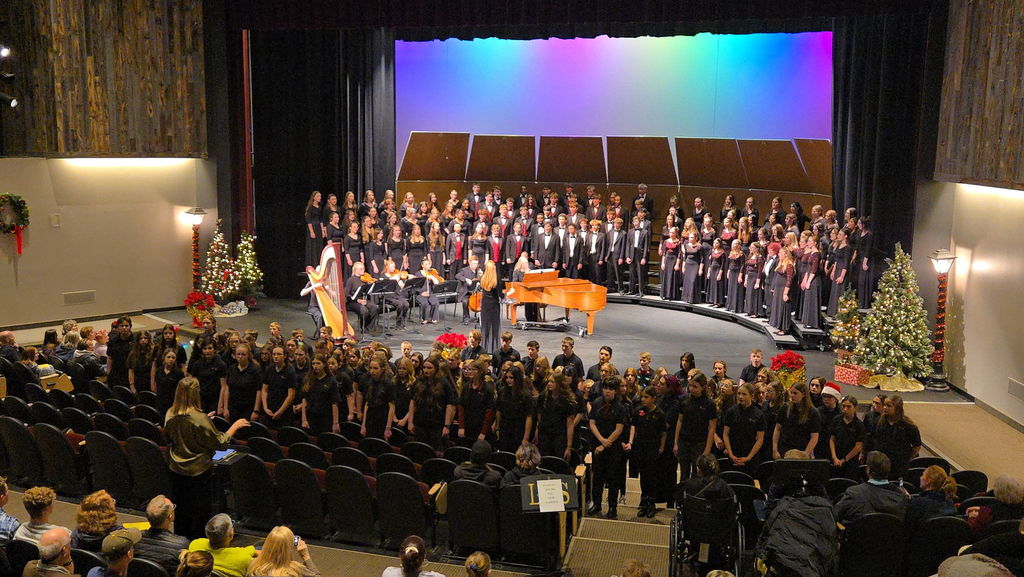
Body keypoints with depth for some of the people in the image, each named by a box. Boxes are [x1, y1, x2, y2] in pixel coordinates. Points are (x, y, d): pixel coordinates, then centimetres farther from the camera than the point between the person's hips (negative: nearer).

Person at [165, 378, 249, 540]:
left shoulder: (170, 414, -8)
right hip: (199, 472, -6)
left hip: (176, 470, 6)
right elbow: (220, 443, -18)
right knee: (199, 512, 12)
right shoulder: (200, 418, -26)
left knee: (181, 509, 22)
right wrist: (235, 426, -3)